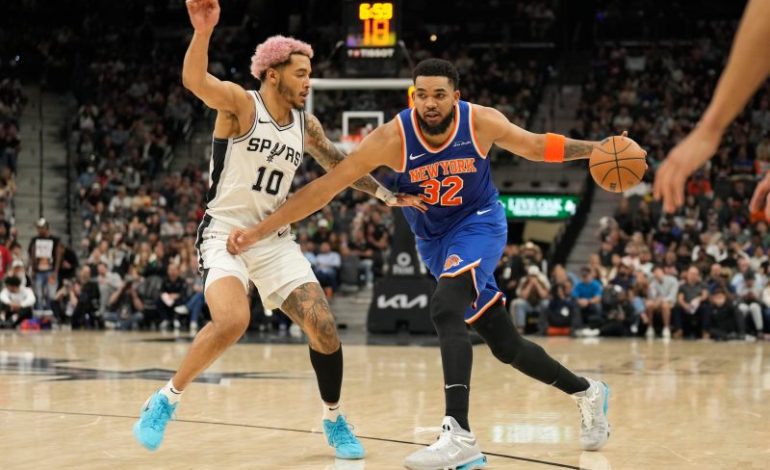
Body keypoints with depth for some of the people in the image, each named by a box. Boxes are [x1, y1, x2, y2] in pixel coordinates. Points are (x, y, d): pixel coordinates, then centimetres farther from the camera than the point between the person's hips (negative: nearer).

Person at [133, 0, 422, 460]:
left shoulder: (306, 124, 7)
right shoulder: (240, 103, -11)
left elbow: (341, 165, 23)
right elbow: (195, 81, -32)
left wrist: (388, 196, 19)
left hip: (274, 240, 6)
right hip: (225, 234, -6)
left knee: (324, 327, -4)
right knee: (233, 322, -31)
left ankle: (335, 422, 18)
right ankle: (167, 400, -11)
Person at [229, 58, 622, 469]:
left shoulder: (481, 122, -21)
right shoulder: (393, 137, -23)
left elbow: (535, 146, -1)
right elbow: (326, 185, -23)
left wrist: (594, 149, -11)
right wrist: (260, 231, -27)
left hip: (479, 224, -3)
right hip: (434, 241, 3)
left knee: (445, 309, -31)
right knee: (506, 346, 10)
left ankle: (459, 435, -37)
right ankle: (587, 392, 35)